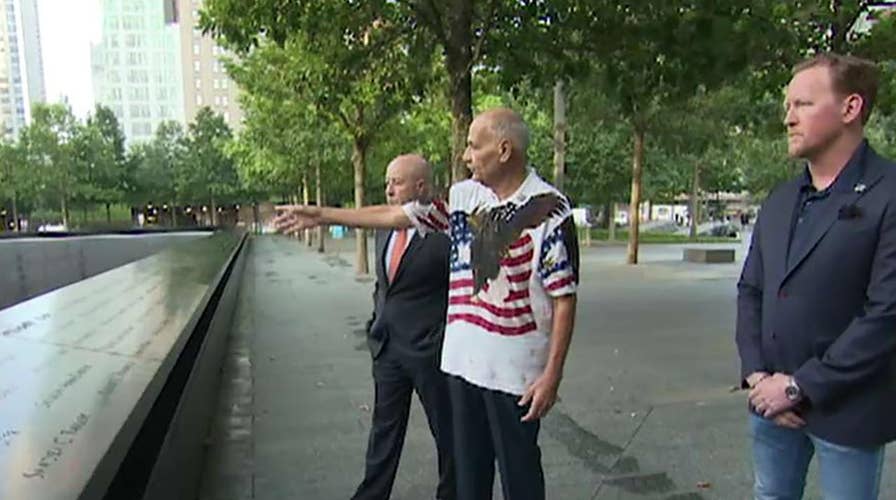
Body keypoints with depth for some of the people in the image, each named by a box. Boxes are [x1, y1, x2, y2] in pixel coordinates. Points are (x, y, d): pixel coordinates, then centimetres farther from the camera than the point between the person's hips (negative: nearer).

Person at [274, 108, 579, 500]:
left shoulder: (549, 210, -13)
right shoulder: (462, 196, 5)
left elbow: (564, 298, -13)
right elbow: (396, 215, 12)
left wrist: (552, 374, -15)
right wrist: (321, 215, 15)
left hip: (514, 370, -6)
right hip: (462, 360, 6)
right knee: (468, 467, 20)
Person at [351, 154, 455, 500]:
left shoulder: (446, 231, -15)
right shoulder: (385, 231, 9)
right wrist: (377, 325, 13)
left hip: (430, 350, -7)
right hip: (387, 346, 7)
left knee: (446, 431, 11)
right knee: (385, 427, 19)